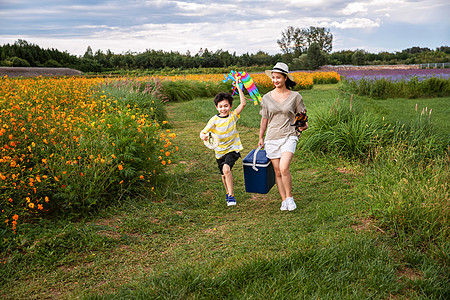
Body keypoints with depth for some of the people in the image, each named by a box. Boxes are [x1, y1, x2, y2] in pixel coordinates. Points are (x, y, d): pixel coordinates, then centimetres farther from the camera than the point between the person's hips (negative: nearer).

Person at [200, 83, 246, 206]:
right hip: (220, 151, 2)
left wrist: (238, 88, -16)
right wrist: (203, 136, -34)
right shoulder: (214, 120, -10)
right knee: (224, 174, 16)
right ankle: (228, 193, 43)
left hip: (233, 148, -2)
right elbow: (203, 132, -11)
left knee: (226, 169, -26)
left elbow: (243, 103, -15)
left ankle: (231, 195, -17)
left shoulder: (233, 115, -7)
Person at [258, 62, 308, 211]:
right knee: (277, 172, 5)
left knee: (284, 168, -19)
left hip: (289, 136, -2)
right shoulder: (267, 98, 6)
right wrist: (261, 138, 17)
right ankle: (283, 201, 19)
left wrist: (304, 125, -11)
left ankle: (290, 197, 2)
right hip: (272, 138, 3)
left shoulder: (295, 96, 2)